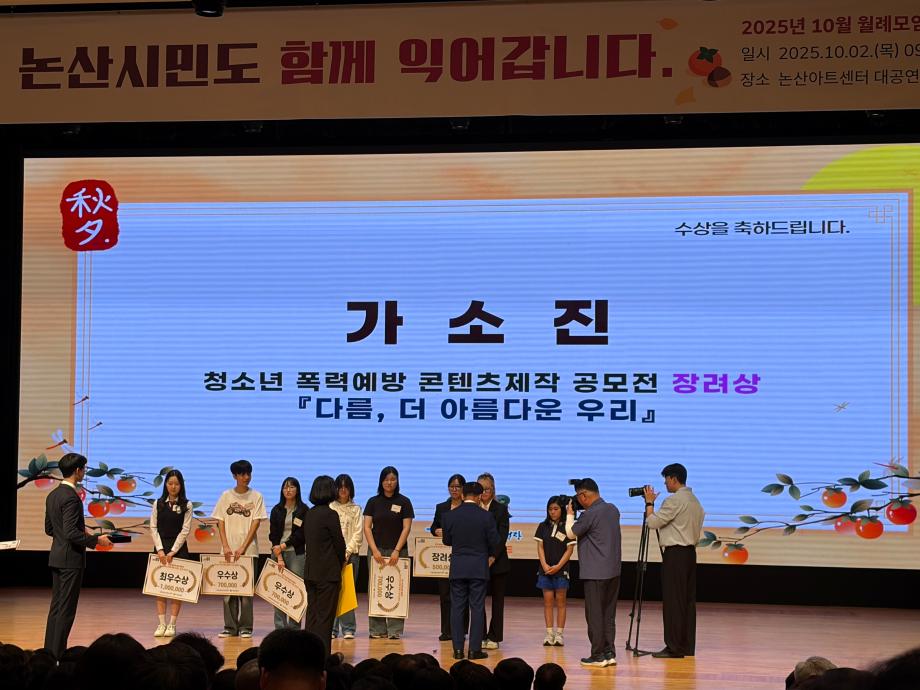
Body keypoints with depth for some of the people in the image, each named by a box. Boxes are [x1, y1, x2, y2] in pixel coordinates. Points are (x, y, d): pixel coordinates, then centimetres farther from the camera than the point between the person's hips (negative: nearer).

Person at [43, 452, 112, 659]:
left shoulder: (53, 495, 10)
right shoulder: (71, 497, -18)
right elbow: (71, 532, -24)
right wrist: (96, 540, -13)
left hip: (57, 556, 9)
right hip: (71, 558, -9)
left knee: (56, 606, 14)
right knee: (66, 609, -5)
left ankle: (50, 650, 17)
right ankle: (58, 654, -3)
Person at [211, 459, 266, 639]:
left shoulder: (256, 497, 2)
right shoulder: (226, 496, 7)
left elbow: (255, 524, -3)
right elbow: (220, 522, 5)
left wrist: (243, 548, -11)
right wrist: (226, 546, -7)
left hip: (248, 550, -2)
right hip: (228, 550, 2)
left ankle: (245, 627, 5)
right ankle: (230, 627, 7)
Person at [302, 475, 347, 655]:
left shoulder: (309, 514, 8)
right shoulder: (330, 514, -14)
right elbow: (339, 542, -9)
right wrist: (342, 561, 10)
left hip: (310, 571, 7)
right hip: (328, 571, -7)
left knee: (312, 612, 13)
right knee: (325, 614, -2)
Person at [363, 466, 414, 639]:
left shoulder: (404, 502, 2)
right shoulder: (373, 502, 6)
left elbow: (406, 528, -3)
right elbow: (367, 527, 2)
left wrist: (397, 551, -12)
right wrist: (375, 550, -9)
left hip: (397, 551, -1)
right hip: (376, 550, 1)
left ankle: (395, 630, -1)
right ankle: (377, 630, 5)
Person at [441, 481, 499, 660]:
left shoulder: (449, 516, -3)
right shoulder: (486, 517, -9)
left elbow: (446, 540, 7)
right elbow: (494, 542, -4)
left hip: (457, 567, 2)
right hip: (479, 568, -2)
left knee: (457, 607, 6)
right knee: (477, 607, 2)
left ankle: (458, 649, 5)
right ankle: (475, 649, 0)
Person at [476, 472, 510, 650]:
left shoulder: (501, 509, 1)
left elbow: (502, 536, -6)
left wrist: (493, 557, -16)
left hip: (497, 560, -1)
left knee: (497, 599, 4)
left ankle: (494, 637, 8)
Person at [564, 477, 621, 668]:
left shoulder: (590, 514, -17)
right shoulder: (613, 509, 8)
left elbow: (571, 533, -3)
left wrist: (570, 514, 12)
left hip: (595, 573, -8)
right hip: (613, 571, 8)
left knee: (595, 615, -1)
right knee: (608, 614, 13)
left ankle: (598, 656, 2)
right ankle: (609, 653, 14)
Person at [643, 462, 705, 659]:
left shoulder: (675, 500, -14)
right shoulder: (694, 500, 15)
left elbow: (653, 522, -14)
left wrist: (649, 503, 0)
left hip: (675, 554, -9)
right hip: (690, 552, 9)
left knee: (673, 601, -7)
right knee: (688, 600, 10)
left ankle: (674, 647, -8)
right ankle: (687, 646, 12)